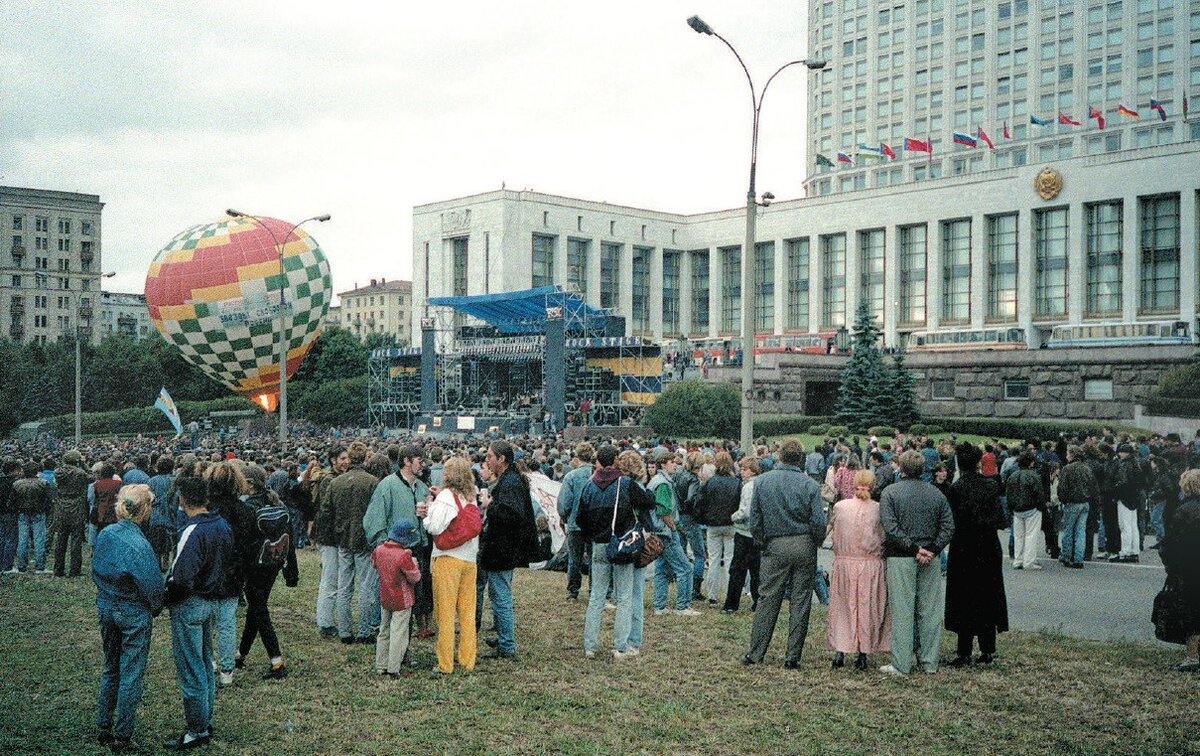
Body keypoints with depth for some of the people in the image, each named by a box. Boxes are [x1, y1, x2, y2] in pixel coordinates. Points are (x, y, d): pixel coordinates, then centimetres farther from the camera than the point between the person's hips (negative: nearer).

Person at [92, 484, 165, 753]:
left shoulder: (105, 535, -3)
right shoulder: (138, 544, -25)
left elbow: (96, 571, 10)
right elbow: (153, 584, -20)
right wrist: (156, 608, -1)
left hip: (105, 608, 7)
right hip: (134, 615, -7)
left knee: (110, 669, 22)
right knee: (131, 675, 5)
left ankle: (103, 728, 30)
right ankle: (122, 738, 13)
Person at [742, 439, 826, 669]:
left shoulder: (762, 481, -2)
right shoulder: (809, 484, -7)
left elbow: (754, 519, 0)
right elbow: (818, 522, -7)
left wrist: (761, 543, 13)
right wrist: (814, 545, 10)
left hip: (775, 546, 1)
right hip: (804, 546, -1)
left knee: (768, 599, 7)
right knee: (800, 602, 6)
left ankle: (755, 653, 9)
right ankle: (792, 657, 8)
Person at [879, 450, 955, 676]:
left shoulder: (891, 492, -4)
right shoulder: (936, 493, 8)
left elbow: (890, 528, -14)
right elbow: (948, 528, 0)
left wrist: (914, 548, -13)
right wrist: (932, 549, -7)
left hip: (900, 559, -3)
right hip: (931, 561, 3)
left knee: (902, 611, 0)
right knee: (930, 611, 9)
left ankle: (901, 664, 3)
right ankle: (930, 663, 15)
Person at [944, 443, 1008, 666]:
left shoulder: (957, 487, -14)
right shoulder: (991, 485, -2)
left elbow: (954, 522, -14)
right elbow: (1001, 520, -1)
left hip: (964, 550, -4)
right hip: (989, 549, 4)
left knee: (964, 600, 3)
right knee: (988, 598, 14)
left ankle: (965, 653, 4)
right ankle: (988, 650, 19)